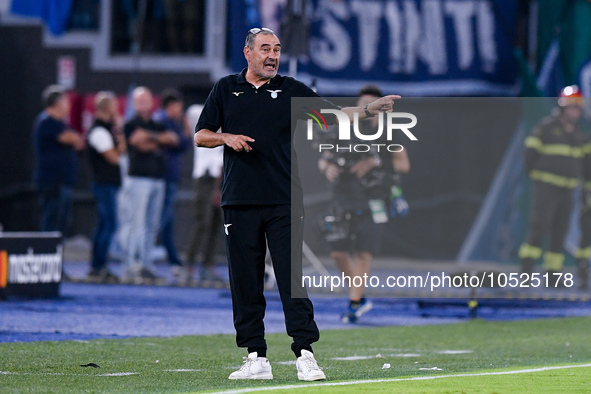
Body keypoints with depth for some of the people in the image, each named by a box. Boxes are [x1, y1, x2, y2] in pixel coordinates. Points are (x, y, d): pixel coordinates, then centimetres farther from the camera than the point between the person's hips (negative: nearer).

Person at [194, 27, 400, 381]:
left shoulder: (291, 90, 7)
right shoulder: (226, 89, 10)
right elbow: (201, 136, 12)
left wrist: (369, 109, -17)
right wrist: (227, 138, -8)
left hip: (284, 203, -1)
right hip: (240, 203, 1)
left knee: (292, 279, -7)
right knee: (245, 282, 2)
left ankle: (305, 355, -8)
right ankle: (256, 358, 8)